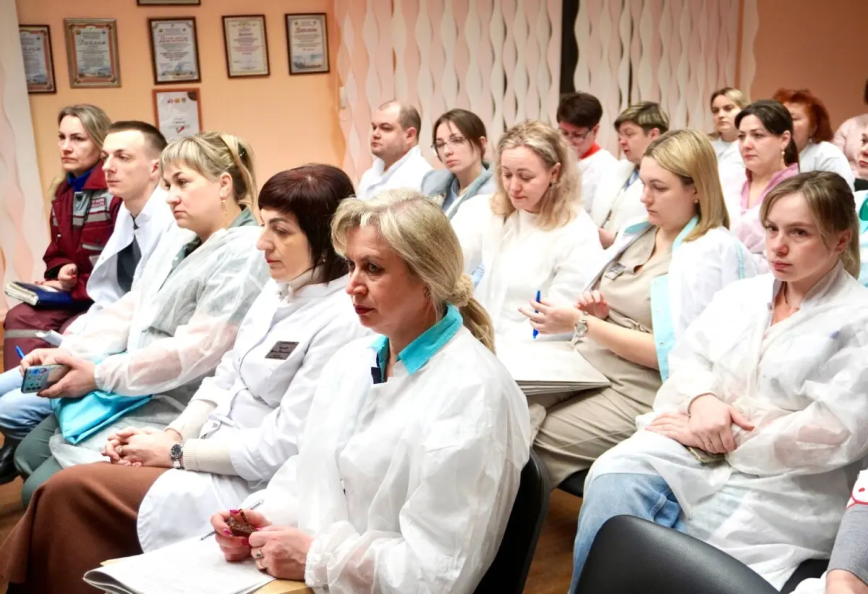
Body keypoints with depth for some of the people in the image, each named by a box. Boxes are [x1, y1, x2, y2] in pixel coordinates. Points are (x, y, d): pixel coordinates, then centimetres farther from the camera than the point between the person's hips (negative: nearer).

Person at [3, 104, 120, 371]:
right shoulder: (63, 193, 12)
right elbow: (56, 253, 20)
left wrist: (76, 286, -16)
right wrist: (63, 273, -5)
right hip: (74, 293, 8)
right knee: (19, 318, -16)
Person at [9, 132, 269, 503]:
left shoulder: (245, 256, -19)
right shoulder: (178, 240, 12)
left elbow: (196, 351, -25)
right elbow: (129, 309, 12)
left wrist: (99, 376, -18)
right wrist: (70, 351, -5)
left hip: (169, 412, -9)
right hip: (130, 390, 9)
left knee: (43, 492, -10)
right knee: (28, 457, 14)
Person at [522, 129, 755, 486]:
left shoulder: (714, 253, -11)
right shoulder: (636, 232, 11)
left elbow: (672, 353, -17)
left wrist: (582, 325, -18)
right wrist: (597, 312, -4)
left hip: (637, 395, -7)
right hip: (584, 368, 7)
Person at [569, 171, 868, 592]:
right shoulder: (740, 294, 16)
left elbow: (832, 433, -13)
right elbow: (688, 360, 12)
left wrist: (722, 438, -15)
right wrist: (701, 400, -12)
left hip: (781, 484, -5)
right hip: (692, 452, 5)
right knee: (614, 478, -27)